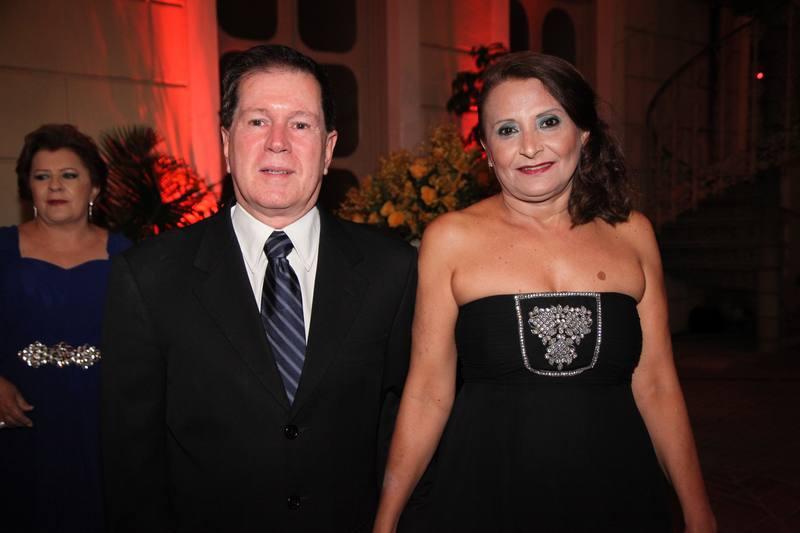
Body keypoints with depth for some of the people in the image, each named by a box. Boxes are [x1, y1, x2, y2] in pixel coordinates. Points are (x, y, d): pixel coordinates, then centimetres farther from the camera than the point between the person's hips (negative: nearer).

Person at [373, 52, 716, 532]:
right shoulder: (451, 238, -8)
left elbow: (656, 385, 3)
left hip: (618, 492, 3)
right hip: (487, 491, -2)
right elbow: (429, 391, -6)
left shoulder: (631, 232, 0)